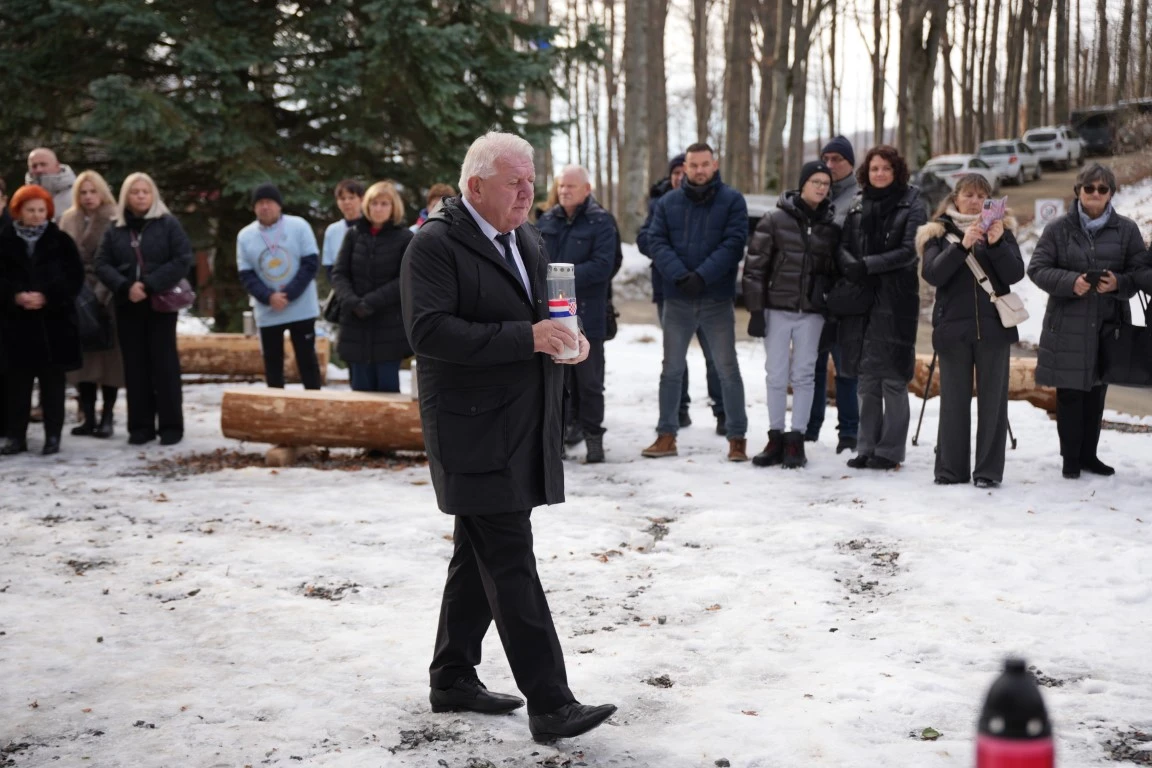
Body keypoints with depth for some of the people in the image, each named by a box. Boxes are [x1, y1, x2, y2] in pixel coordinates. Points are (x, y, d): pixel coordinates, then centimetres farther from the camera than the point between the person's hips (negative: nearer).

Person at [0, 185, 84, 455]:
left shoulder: (60, 241, 2)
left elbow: (75, 277, -2)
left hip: (55, 320, -1)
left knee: (53, 380, 4)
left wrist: (48, 297, -14)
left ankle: (53, 436, 9)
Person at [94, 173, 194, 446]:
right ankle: (140, 426, 10)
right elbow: (102, 264, 4)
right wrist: (125, 287, -14)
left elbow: (183, 260, -9)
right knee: (135, 366, 4)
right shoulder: (115, 229, 9)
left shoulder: (168, 223, 0)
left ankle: (171, 426, 4)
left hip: (161, 304, -3)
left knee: (164, 364, -1)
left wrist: (150, 285, -17)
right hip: (128, 306, 3)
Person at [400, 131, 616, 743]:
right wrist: (525, 338, -27)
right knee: (510, 563, -10)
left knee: (481, 557, 16)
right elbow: (428, 331, -22)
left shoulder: (528, 241, 16)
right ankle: (550, 706, -10)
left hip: (523, 430, 9)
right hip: (474, 433, -9)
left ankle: (453, 679, 28)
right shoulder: (435, 244, -11)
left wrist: (567, 337, 2)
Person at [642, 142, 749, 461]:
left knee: (727, 370, 2)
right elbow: (658, 242, -2)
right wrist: (679, 275, -18)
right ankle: (666, 436, 18)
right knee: (672, 369, 9)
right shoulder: (668, 203, 7)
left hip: (718, 300, -3)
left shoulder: (732, 201, -1)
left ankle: (737, 438, 10)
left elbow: (733, 243, -10)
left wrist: (702, 276, -20)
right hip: (677, 300, 3)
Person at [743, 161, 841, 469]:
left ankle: (796, 441, 9)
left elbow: (835, 270, 13)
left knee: (804, 375, 2)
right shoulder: (775, 221, -3)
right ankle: (776, 439, 12)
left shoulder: (831, 226, 6)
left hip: (812, 313, 2)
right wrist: (756, 310, -7)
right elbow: (755, 266, -3)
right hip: (777, 309, -1)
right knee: (776, 375, 3)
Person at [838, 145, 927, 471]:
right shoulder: (858, 205, 13)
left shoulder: (911, 205, -1)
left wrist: (867, 265, -17)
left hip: (896, 300, -5)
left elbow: (909, 251, -11)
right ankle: (866, 447, 16)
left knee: (892, 376, -2)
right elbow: (843, 245, 8)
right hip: (860, 298, 5)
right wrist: (850, 266, -14)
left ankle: (890, 450, 5)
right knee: (866, 376, 9)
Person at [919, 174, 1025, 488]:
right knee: (954, 400, 3)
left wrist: (997, 244, -17)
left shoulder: (1002, 229, 9)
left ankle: (989, 470, 6)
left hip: (993, 327, 0)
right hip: (953, 328, 0)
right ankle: (951, 468, 9)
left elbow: (1015, 274, -2)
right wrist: (962, 245, -20)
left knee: (992, 400, 2)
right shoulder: (939, 233, 7)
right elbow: (932, 274, -8)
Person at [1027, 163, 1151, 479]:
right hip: (1067, 325, -2)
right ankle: (1070, 458, 10)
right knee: (1069, 393, 0)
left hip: (1108, 323, 2)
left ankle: (1088, 454, 24)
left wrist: (1119, 282, -16)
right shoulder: (1059, 229, 0)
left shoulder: (1126, 229, 4)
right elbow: (1037, 268, -2)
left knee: (1096, 392, 11)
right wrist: (1071, 282, -18)